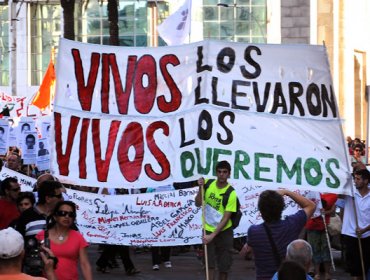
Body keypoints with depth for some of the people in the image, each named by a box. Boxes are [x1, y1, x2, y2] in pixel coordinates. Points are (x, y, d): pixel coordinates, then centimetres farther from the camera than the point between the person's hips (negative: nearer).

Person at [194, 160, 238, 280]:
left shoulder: (231, 193, -17)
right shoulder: (208, 183, -4)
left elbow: (225, 218, -18)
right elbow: (198, 203, -1)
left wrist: (212, 235, -23)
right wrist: (201, 188, -16)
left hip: (224, 232, -2)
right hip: (208, 230, 2)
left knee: (224, 265, 5)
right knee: (209, 263, -4)